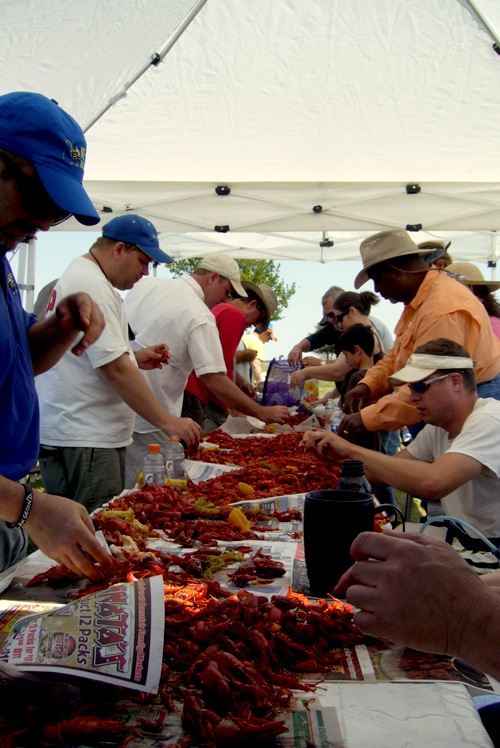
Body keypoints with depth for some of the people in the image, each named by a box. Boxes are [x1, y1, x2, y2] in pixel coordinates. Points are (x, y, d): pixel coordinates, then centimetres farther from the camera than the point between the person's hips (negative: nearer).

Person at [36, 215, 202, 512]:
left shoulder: (80, 276, 18)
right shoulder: (92, 286, -15)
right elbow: (115, 369, -21)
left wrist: (135, 358, 11)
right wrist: (168, 421, -17)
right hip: (82, 438, -11)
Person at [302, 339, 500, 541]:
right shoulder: (438, 427, 6)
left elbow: (432, 483, -36)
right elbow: (388, 470, 8)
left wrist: (353, 450, -27)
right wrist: (335, 455, -9)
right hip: (464, 542, 7)